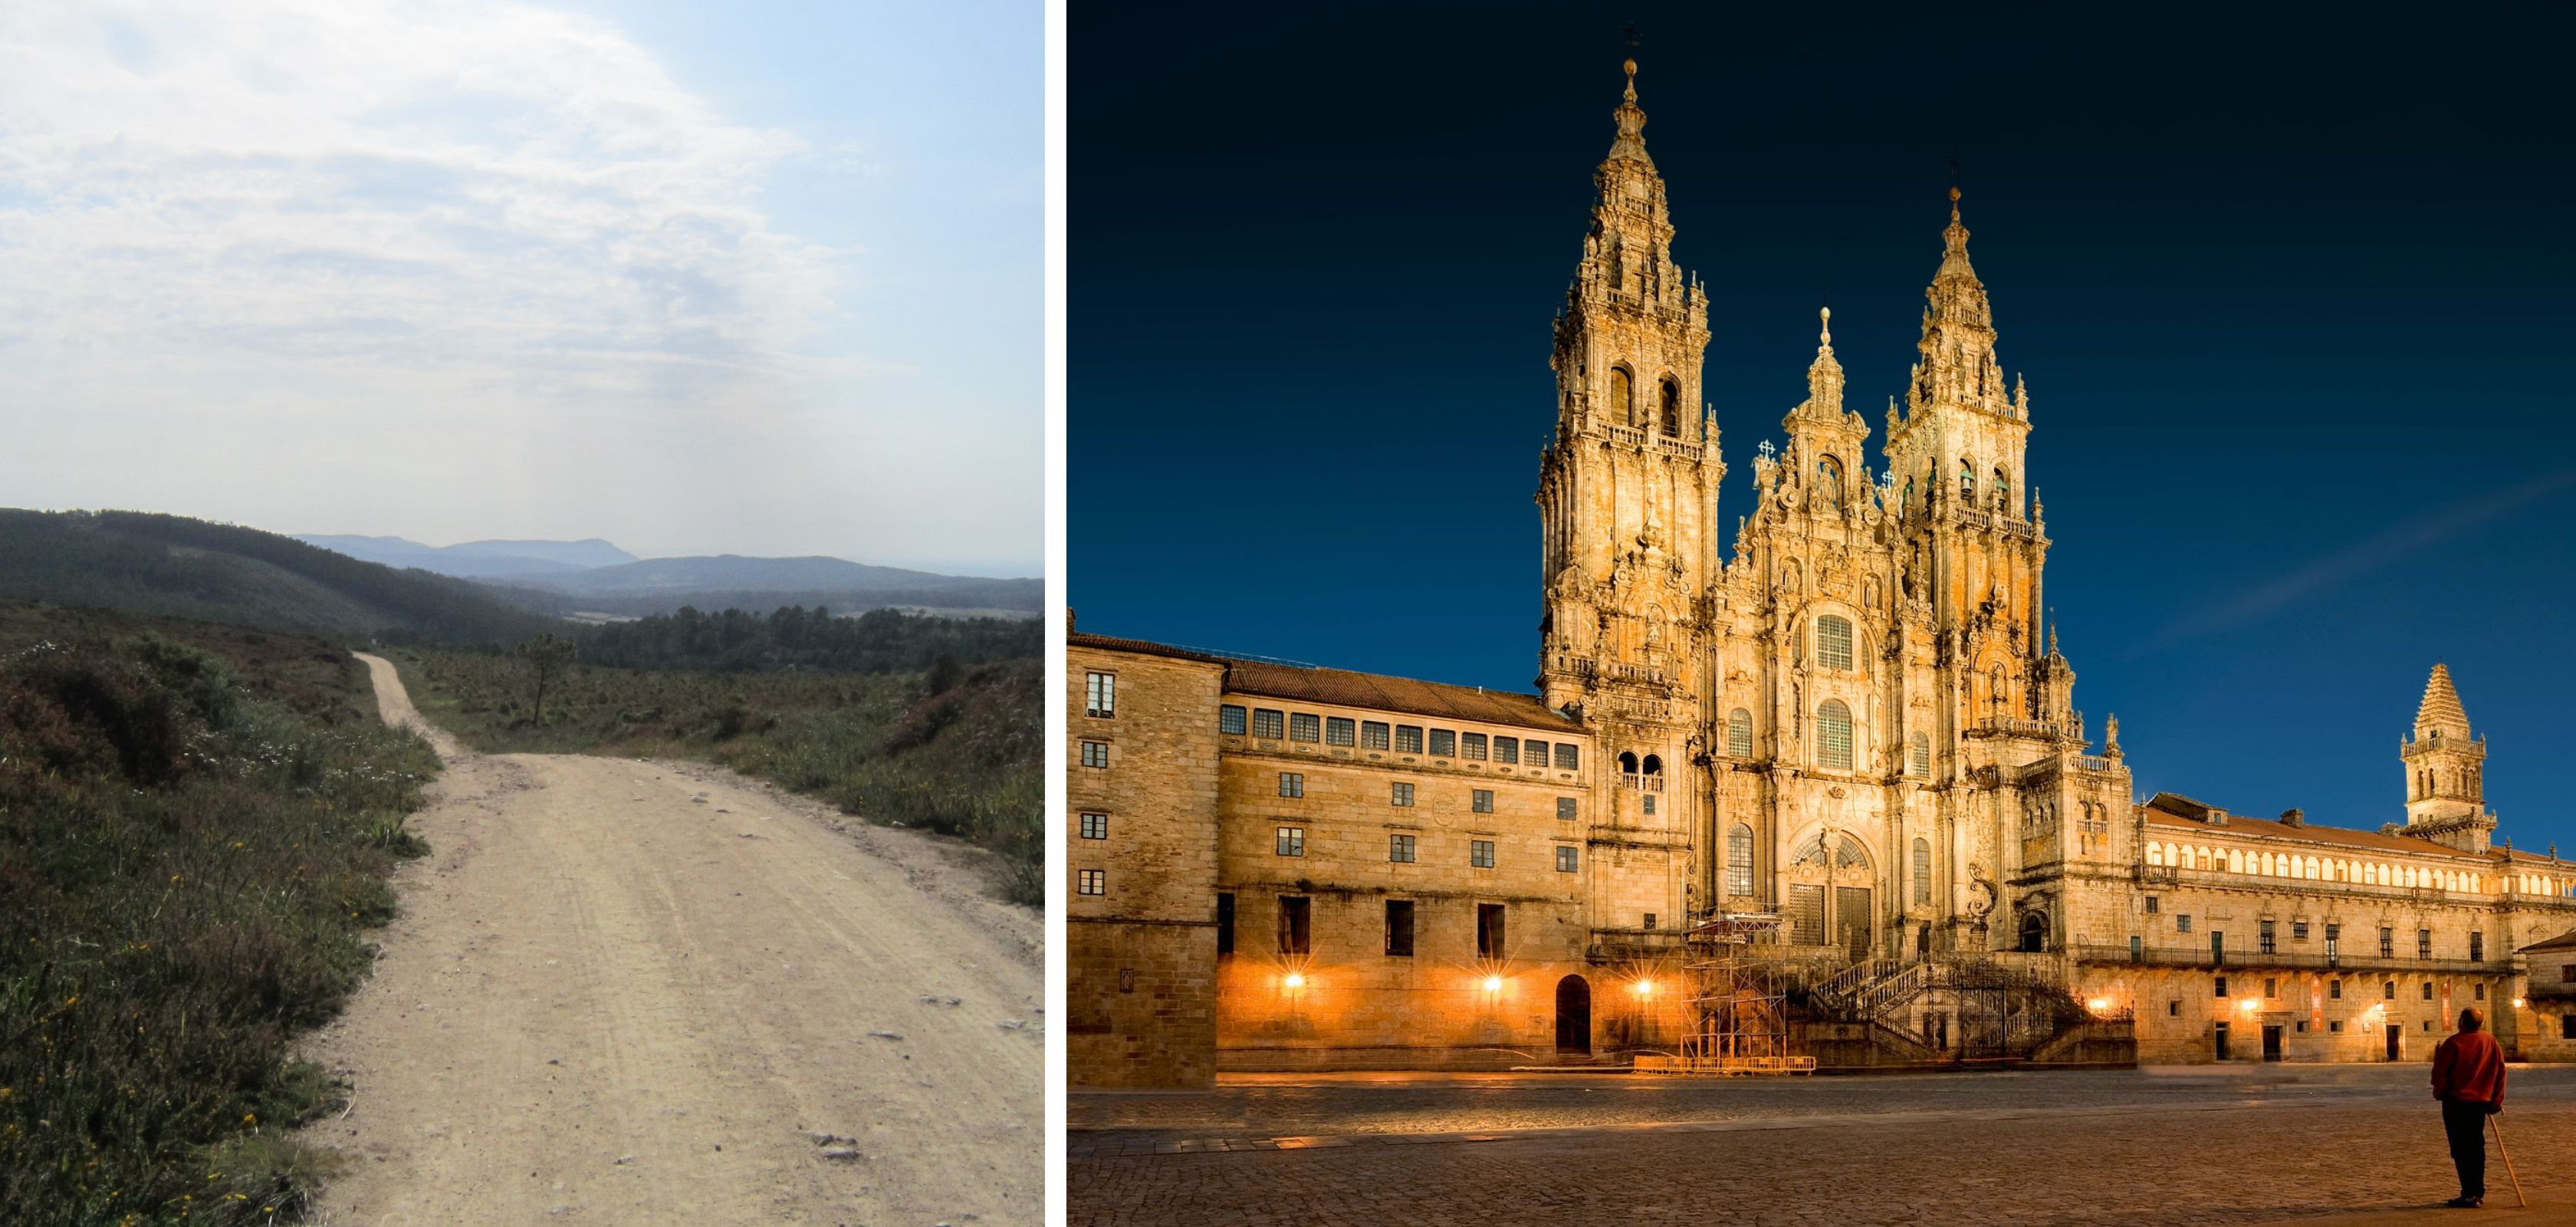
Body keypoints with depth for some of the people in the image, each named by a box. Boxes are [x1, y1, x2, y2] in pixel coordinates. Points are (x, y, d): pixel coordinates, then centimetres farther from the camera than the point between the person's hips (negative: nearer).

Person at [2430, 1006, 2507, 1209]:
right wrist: (2496, 1101, 14)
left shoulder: (2454, 1043, -15)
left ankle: (2469, 1195, -6)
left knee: (2461, 1149, -3)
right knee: (2476, 1147, 15)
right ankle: (2478, 1192, 21)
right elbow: (2500, 1070, 7)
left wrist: (2439, 1092, 8)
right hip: (2480, 1101, 6)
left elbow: (2439, 1072, -11)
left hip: (2456, 1101, -6)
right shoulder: (2491, 1042, 3)